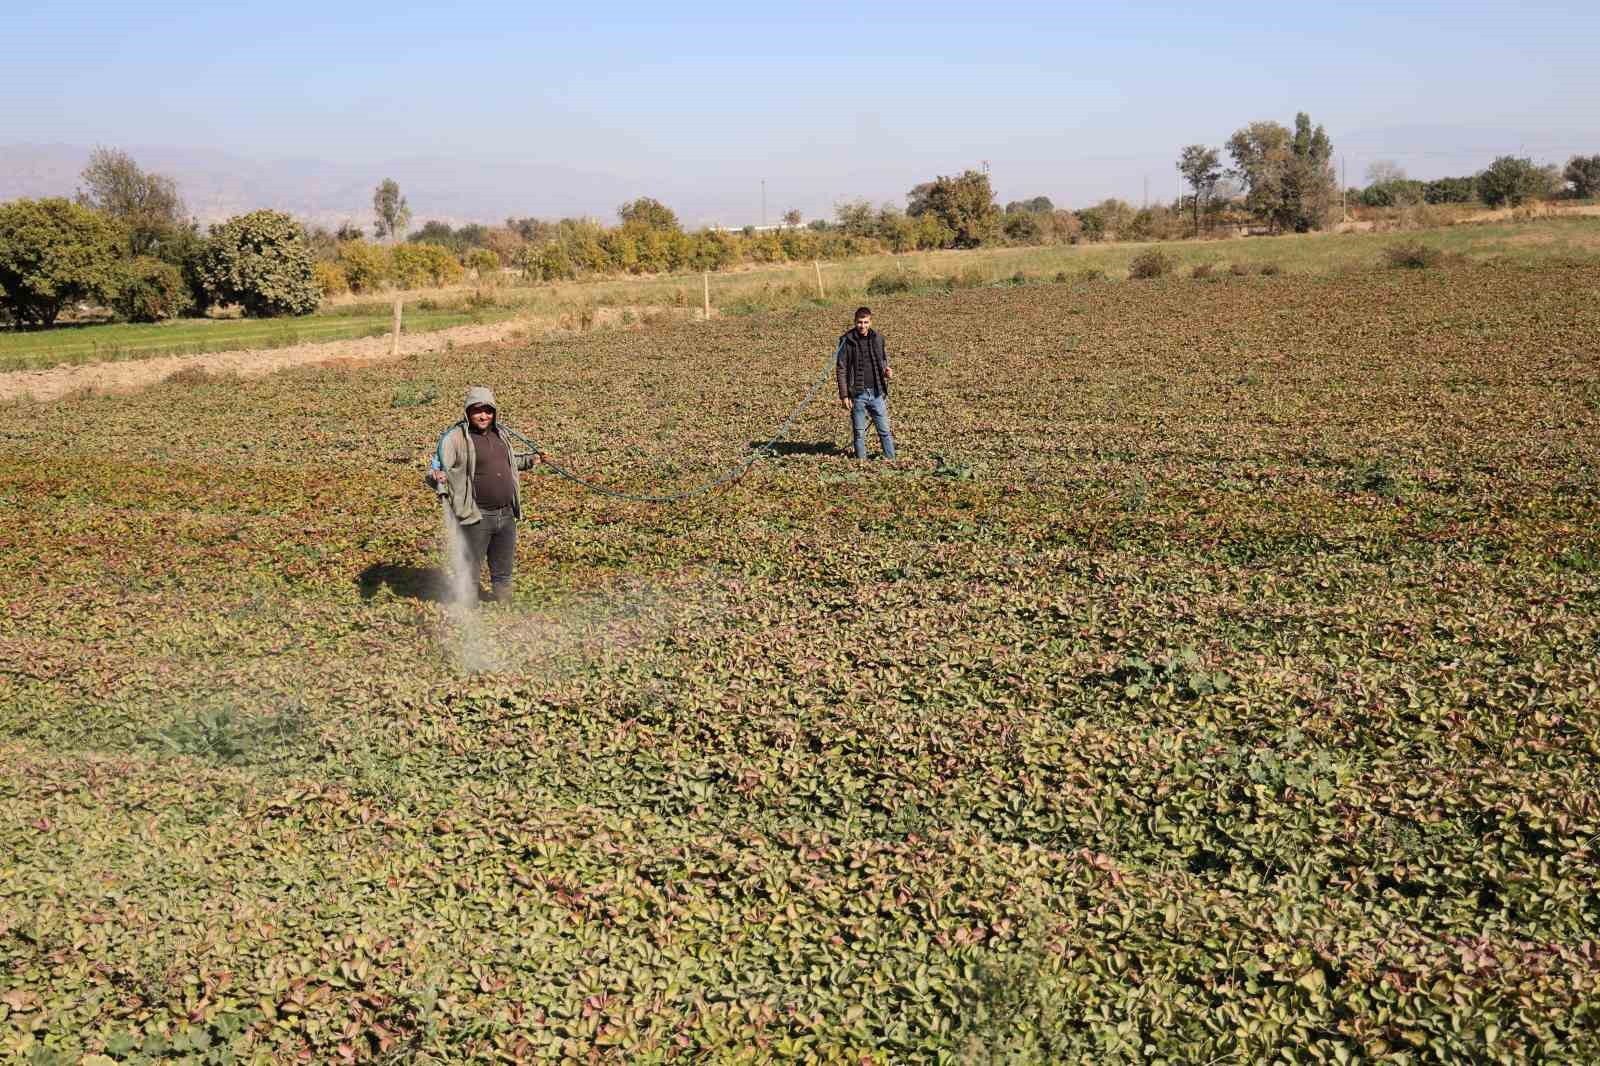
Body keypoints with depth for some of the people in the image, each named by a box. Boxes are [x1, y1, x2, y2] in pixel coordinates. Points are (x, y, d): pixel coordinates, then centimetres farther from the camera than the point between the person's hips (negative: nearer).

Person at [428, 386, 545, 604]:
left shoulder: (499, 434, 12)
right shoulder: (455, 437, -10)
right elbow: (435, 469, -17)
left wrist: (530, 460, 24)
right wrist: (437, 476, -38)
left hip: (506, 516, 6)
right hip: (476, 518, -6)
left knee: (503, 574, 19)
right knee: (469, 576, 2)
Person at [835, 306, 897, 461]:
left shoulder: (878, 338, 5)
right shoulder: (847, 340, -5)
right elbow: (841, 369, -4)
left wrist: (886, 369, -4)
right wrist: (844, 395, -8)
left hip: (877, 393, 2)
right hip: (858, 394, -2)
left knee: (885, 431, 4)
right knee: (859, 433, 6)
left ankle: (891, 459, 12)